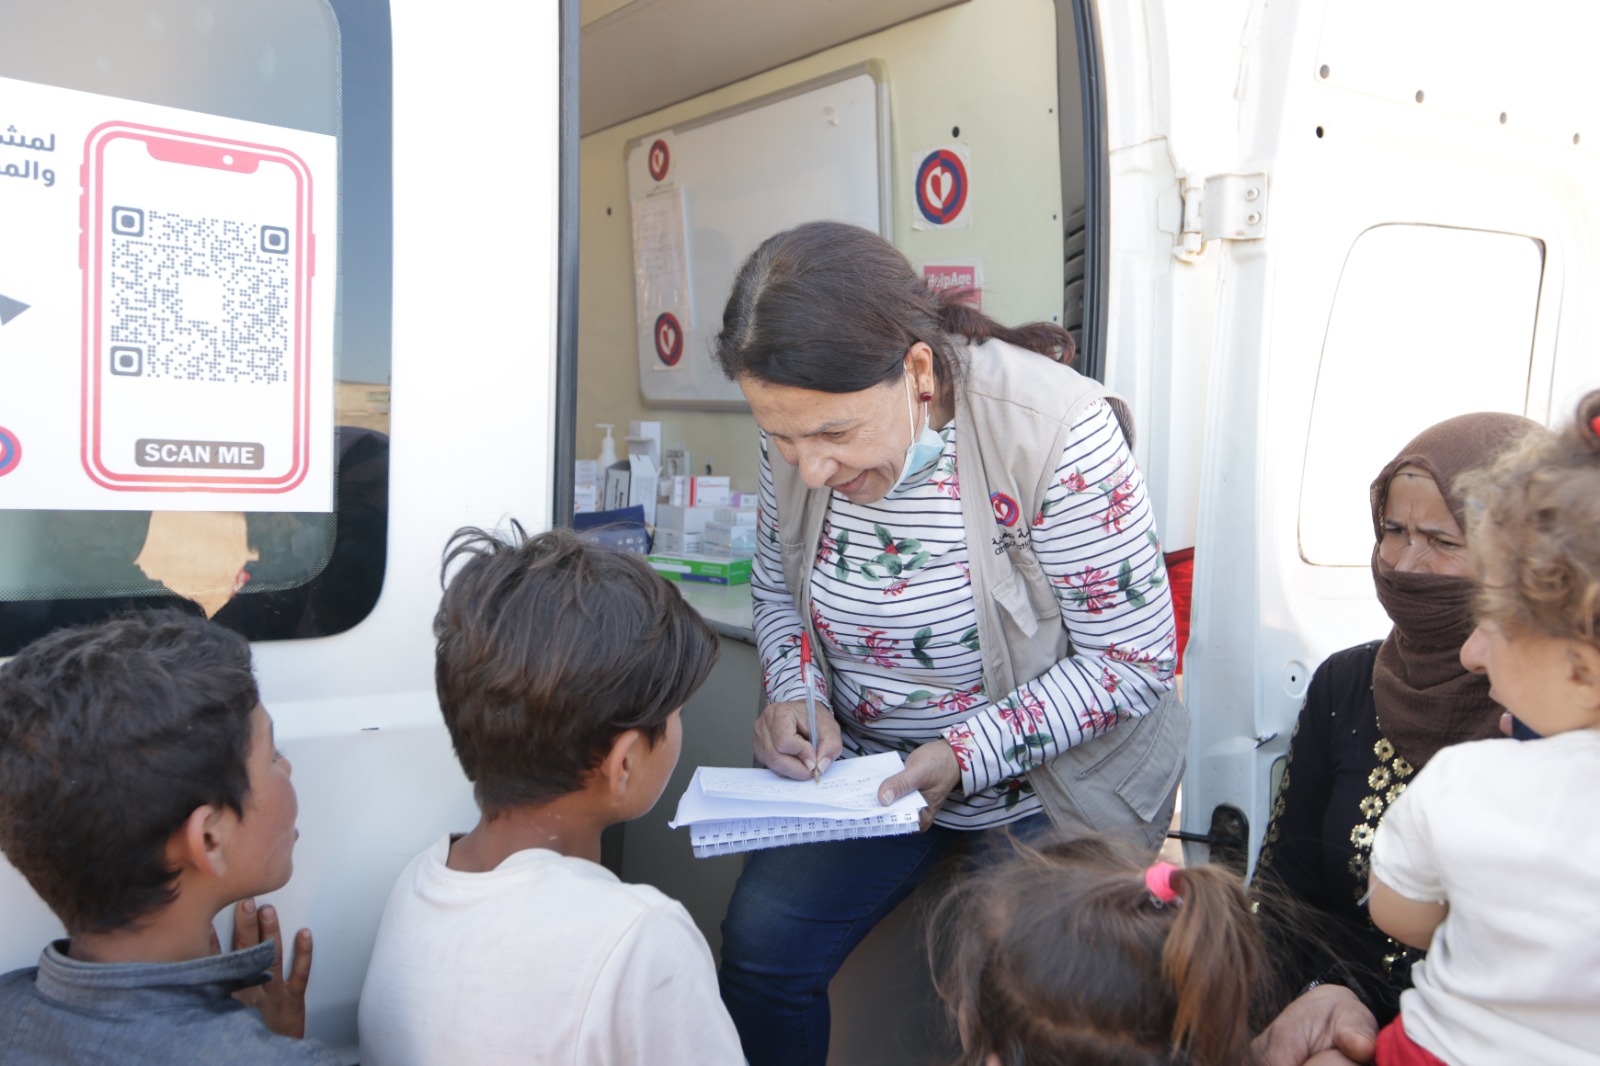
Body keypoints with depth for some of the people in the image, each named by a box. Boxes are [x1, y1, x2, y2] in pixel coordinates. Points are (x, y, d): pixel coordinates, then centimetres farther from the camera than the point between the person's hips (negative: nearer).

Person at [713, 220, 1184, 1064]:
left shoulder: (1054, 431, -28)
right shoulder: (799, 431, -13)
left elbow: (1134, 659, -19)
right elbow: (778, 584, 7)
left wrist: (968, 753, -26)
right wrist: (795, 693, -12)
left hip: (1049, 784, -3)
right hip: (864, 766, 4)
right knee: (760, 951, -7)